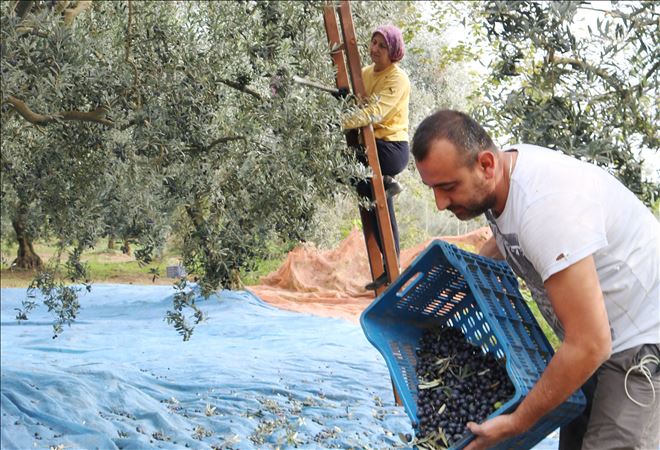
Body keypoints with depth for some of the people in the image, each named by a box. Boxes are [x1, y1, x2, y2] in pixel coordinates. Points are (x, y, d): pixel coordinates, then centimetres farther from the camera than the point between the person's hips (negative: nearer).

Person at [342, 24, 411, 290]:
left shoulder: (397, 79, -12)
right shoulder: (366, 73, 15)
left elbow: (375, 111, -27)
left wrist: (343, 122, -38)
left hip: (391, 147, -8)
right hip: (373, 146, 8)